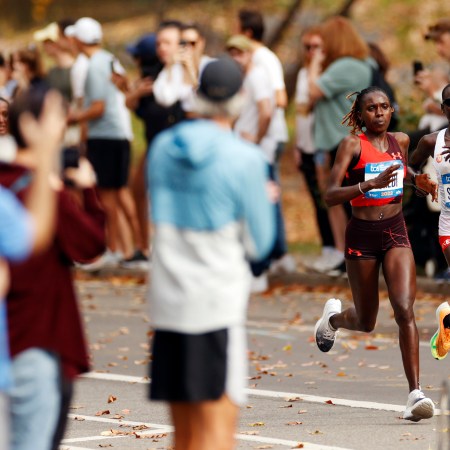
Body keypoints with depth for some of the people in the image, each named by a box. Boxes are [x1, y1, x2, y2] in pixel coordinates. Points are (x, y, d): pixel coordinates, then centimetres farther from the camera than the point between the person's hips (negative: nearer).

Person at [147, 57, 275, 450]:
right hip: (220, 301, -5)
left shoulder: (162, 148, 7)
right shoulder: (245, 159, -9)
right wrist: (261, 201, 17)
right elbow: (259, 244, -2)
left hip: (168, 300, 5)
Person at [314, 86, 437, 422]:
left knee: (405, 309, -17)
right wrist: (372, 183, -30)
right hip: (362, 234, -2)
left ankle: (415, 394, -20)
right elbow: (330, 195, -17)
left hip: (396, 233, 2)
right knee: (366, 323, 11)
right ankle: (334, 316, 48)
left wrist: (418, 181, 7)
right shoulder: (352, 145, -9)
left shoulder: (401, 141, 6)